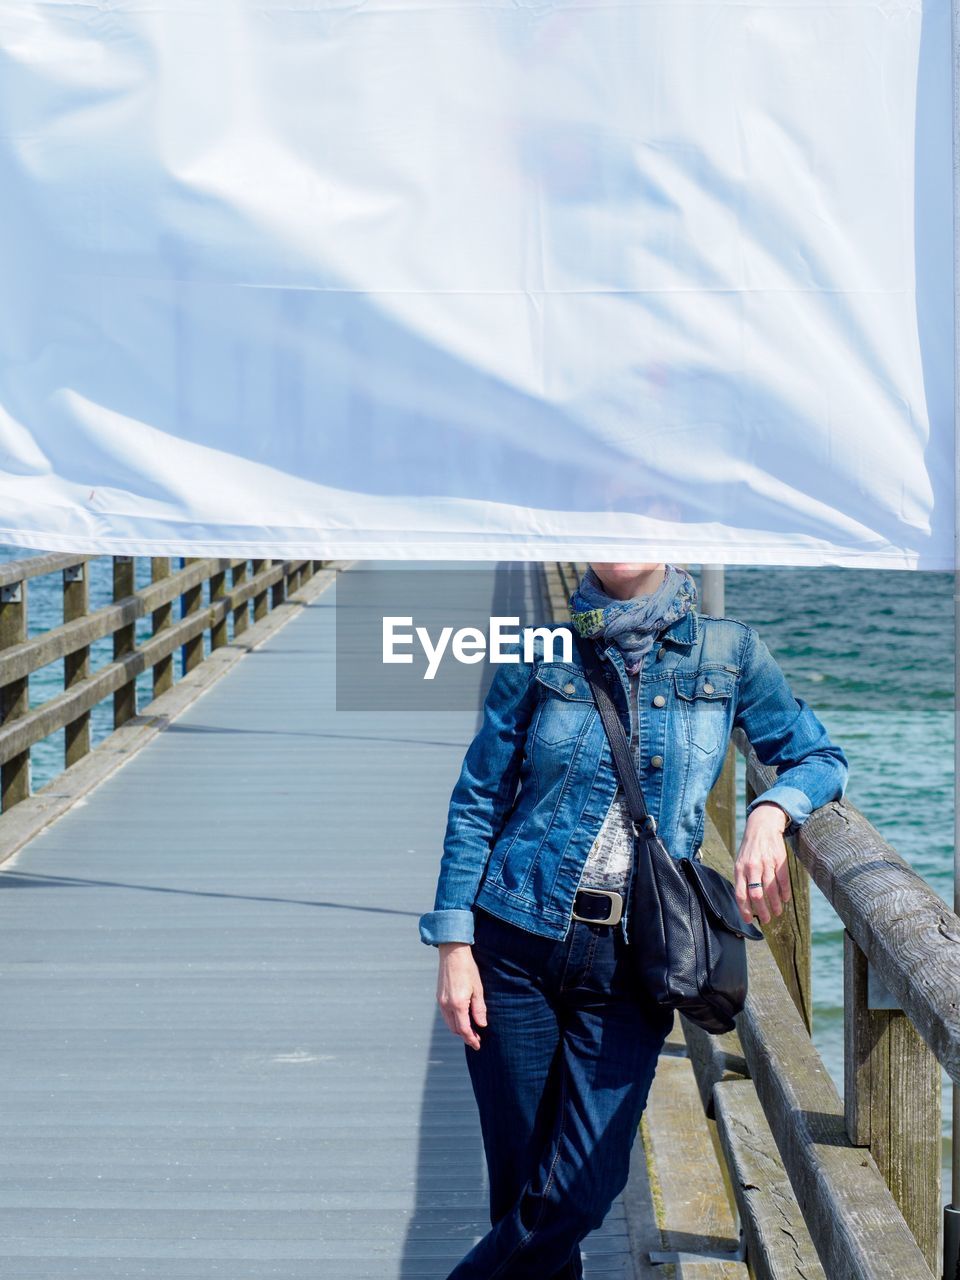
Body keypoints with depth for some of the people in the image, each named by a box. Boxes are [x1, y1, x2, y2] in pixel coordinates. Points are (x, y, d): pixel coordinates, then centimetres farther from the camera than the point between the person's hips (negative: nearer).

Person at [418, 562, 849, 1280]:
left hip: (631, 962, 0)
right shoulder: (542, 657, 1)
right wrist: (455, 945, -2)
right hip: (515, 945, 0)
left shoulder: (729, 652, 2)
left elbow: (819, 757, 9)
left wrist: (770, 813, -13)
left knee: (582, 1191, -7)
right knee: (521, 1183, 4)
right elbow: (478, 802, 5)